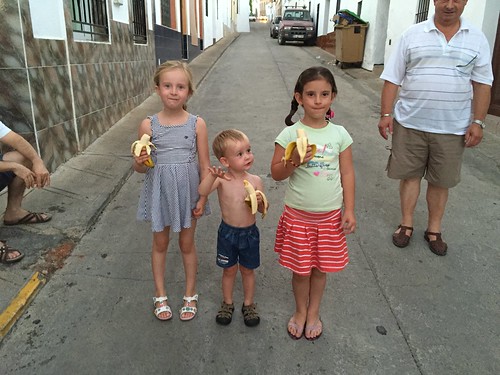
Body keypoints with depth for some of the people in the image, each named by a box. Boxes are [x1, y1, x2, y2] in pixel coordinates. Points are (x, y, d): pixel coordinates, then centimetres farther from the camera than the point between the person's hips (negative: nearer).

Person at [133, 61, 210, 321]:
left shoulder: (197, 124, -9)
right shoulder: (148, 125, -8)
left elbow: (205, 165, -4)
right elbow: (140, 167, 0)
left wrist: (202, 198, -6)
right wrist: (139, 162, -23)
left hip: (187, 192, 0)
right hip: (160, 192, 1)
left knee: (187, 244, 15)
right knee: (160, 243, 16)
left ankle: (190, 294, 35)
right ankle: (160, 295, 36)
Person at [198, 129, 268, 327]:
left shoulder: (255, 181, -11)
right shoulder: (221, 179, -15)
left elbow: (263, 210, -3)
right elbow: (202, 192, -32)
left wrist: (260, 202, -25)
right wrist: (212, 175, -47)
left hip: (249, 232, 1)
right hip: (227, 232, -1)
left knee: (248, 269, 17)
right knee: (229, 270, 17)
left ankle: (248, 304, 38)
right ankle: (227, 303, 39)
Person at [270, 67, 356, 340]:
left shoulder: (340, 134, -3)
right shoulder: (289, 134, -9)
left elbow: (347, 173, 1)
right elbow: (276, 174, -6)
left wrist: (349, 210, -1)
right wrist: (294, 162, -25)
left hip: (330, 215, 2)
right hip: (298, 214, -1)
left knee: (320, 268, 15)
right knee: (300, 269, 12)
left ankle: (313, 312, 39)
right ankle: (300, 311, 38)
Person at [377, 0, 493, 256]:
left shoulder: (477, 39, 4)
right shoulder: (412, 35, 1)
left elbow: (482, 84, 4)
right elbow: (392, 78, 0)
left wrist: (478, 122, -4)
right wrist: (386, 114, -6)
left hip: (452, 127, 1)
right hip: (410, 122, 0)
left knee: (441, 180, 10)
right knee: (409, 175, 8)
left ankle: (434, 229, 27)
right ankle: (406, 223, 25)